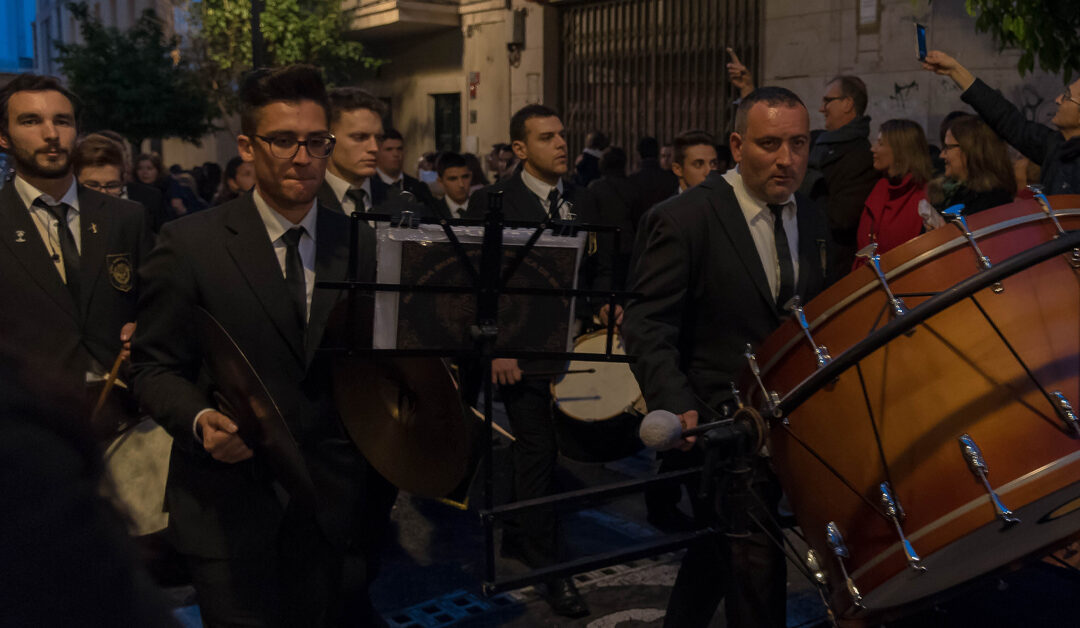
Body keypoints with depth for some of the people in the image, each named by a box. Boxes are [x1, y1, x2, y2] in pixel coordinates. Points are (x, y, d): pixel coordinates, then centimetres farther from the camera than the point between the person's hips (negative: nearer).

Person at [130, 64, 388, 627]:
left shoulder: (362, 248, 5)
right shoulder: (189, 243, -4)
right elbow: (154, 366, -2)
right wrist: (199, 421, -20)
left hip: (336, 507, 3)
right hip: (230, 510, -3)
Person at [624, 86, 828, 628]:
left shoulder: (810, 219, 6)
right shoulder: (684, 219, -15)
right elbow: (647, 325, -16)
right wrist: (676, 403, -29)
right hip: (720, 424, -6)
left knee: (716, 551, 22)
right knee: (756, 564, -6)